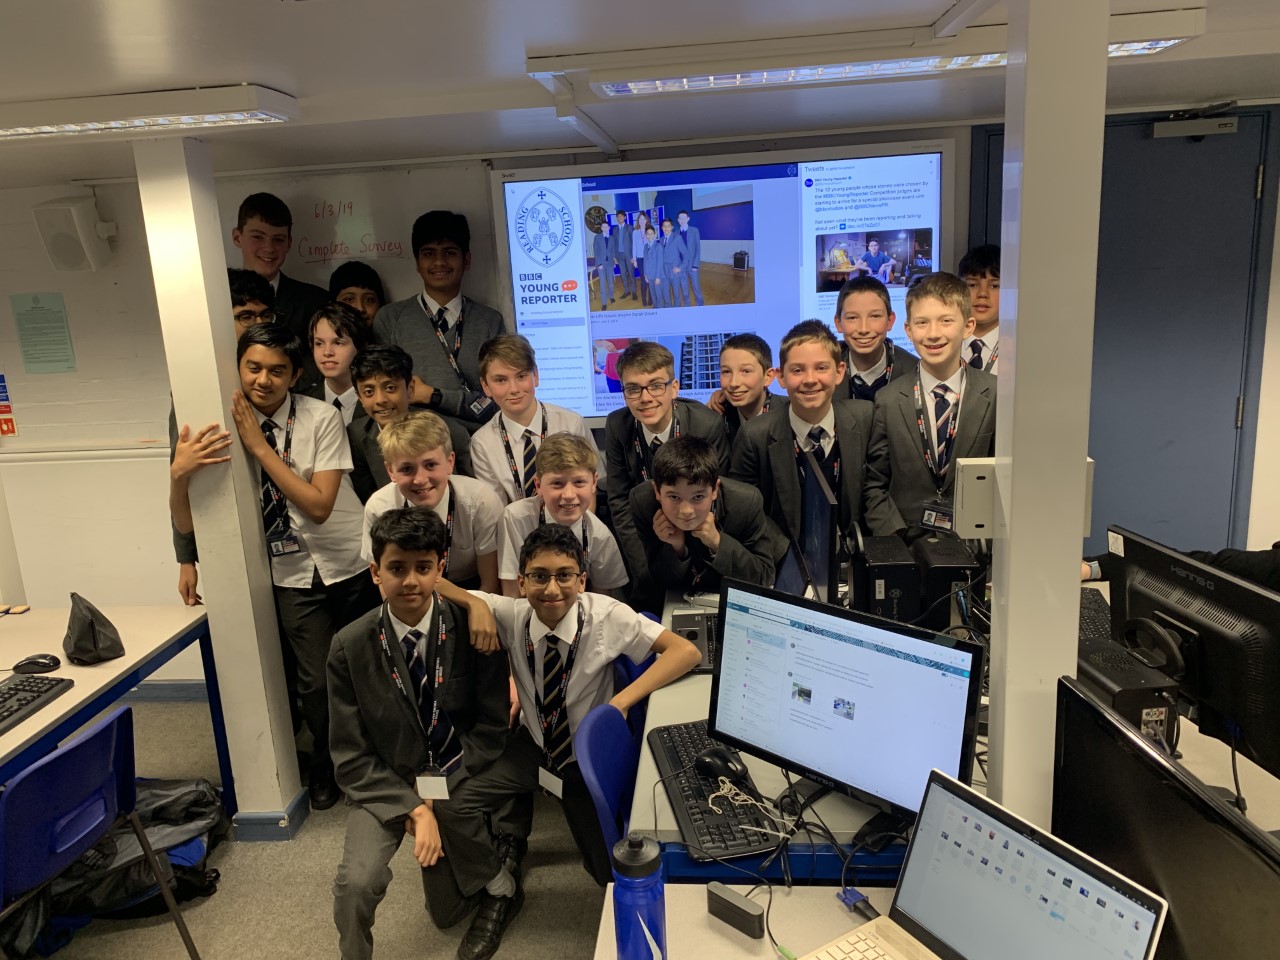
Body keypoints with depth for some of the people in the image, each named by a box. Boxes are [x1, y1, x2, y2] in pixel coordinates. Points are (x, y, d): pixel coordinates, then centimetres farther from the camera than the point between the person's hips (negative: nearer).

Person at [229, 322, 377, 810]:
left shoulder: (322, 418, -12)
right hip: (293, 573, 1)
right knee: (316, 680, -3)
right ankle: (327, 765, 28)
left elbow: (319, 505, -18)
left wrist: (261, 448, -20)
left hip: (350, 564, -1)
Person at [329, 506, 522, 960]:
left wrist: (436, 801, -17)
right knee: (355, 883, -22)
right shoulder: (350, 646, -11)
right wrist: (412, 807, -21)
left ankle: (499, 884, 12)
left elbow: (491, 728, -9)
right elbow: (351, 756, -8)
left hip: (459, 775, -1)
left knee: (446, 914, -20)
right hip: (386, 783, 1)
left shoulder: (472, 628, -13)